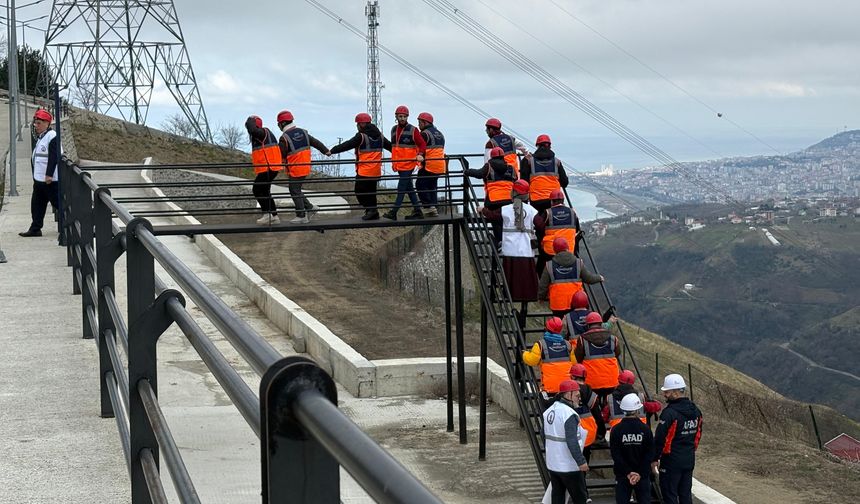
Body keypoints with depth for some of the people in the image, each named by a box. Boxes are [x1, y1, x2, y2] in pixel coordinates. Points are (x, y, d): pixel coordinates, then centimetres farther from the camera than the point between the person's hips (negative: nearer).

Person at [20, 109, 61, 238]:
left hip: (50, 179, -10)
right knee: (37, 204, 10)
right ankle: (35, 228, 15)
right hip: (39, 179, 10)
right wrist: (36, 175, 22)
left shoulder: (52, 136, -15)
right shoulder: (40, 137, 16)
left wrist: (49, 175, -24)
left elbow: (54, 157, -21)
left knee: (57, 203, -4)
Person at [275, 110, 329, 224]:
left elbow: (280, 155, -11)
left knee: (295, 191, 2)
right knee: (296, 190, 19)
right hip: (305, 167, 7)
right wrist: (326, 151, 24)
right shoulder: (303, 132, 6)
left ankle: (301, 216, 3)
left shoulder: (284, 138, -14)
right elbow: (315, 142, 12)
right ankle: (309, 207, 15)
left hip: (295, 169, -7)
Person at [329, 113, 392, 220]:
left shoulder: (361, 137, -12)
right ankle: (373, 213, 16)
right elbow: (390, 146, 20)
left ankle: (370, 209, -12)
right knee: (371, 192, 16)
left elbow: (346, 145, -12)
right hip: (376, 171, 7)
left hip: (364, 171, -7)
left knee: (360, 192, 0)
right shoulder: (380, 136, 10)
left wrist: (332, 150, -6)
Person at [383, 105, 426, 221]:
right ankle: (417, 211, 16)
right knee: (409, 188, 10)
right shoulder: (394, 129, 14)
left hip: (408, 163, -7)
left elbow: (422, 144, -8)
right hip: (398, 163, 7)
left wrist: (420, 155, -25)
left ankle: (394, 212, -9)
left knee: (401, 188, -8)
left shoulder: (413, 130, -6)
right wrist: (393, 161, 27)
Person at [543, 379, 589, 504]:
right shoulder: (570, 414, -20)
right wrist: (581, 461, -20)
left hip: (552, 464, 8)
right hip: (569, 467, -8)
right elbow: (572, 442, -25)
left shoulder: (549, 411, 7)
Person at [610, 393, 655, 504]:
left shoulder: (616, 430, -7)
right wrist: (640, 473, -10)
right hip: (643, 476, 0)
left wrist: (628, 472, -8)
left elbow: (615, 455, -10)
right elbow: (649, 454, -9)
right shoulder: (645, 429, -6)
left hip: (622, 475, 0)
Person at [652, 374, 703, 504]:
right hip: (689, 460, 8)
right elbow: (698, 434, 15)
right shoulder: (695, 411, 6)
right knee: (686, 493, 15)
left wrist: (655, 459, -8)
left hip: (672, 460, -8)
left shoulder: (670, 413, -20)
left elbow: (660, 438, -18)